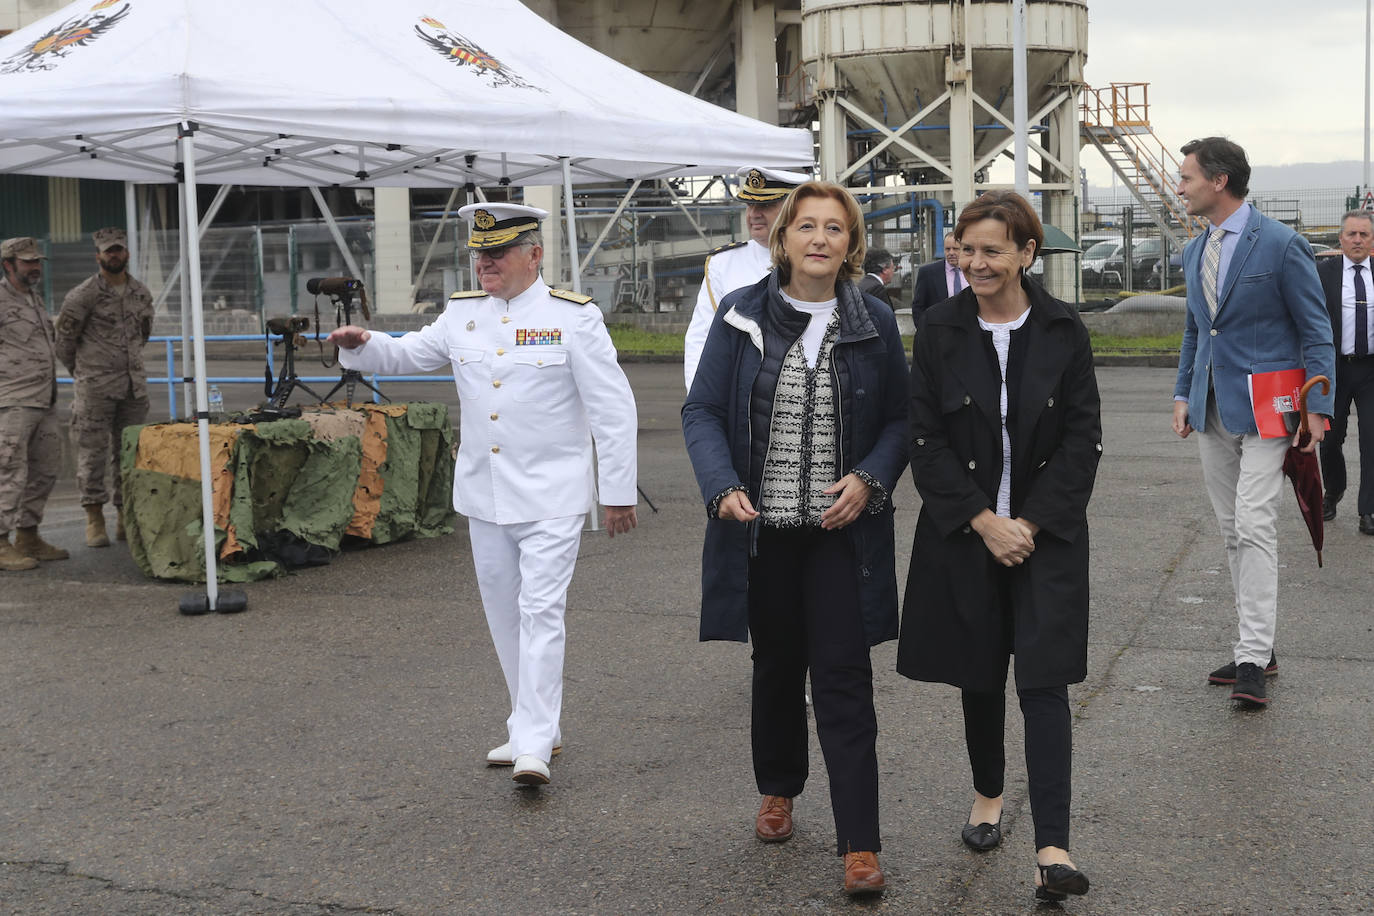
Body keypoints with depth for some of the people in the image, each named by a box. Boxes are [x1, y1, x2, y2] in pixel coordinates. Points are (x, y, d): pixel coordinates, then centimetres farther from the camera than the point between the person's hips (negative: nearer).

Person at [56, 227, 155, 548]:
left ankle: (126, 518, 15)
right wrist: (79, 370, 10)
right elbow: (64, 335, 2)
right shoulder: (83, 295, -6)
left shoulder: (142, 294, 10)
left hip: (134, 385, 5)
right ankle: (94, 520, 3)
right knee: (93, 452, -3)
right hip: (95, 388, -5)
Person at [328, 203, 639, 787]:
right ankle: (535, 727, 26)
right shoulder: (462, 314, 8)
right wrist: (360, 345, -8)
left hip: (551, 497, -6)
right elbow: (405, 354, 16)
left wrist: (618, 492, -9)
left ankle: (533, 747, -10)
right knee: (504, 617, 12)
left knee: (540, 612, -11)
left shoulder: (573, 316, -7)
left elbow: (613, 409, -7)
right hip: (484, 497, 6)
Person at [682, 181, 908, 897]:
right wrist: (723, 487, -16)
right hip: (763, 529, 1)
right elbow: (701, 410, -1)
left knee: (843, 681, -4)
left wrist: (870, 480, -11)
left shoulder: (874, 323, 1)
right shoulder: (741, 315, -1)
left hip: (840, 530, -1)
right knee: (776, 666, 17)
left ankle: (859, 849, -2)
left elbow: (899, 420, 7)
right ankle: (777, 792, 40)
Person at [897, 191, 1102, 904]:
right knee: (978, 673, 13)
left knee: (1043, 679, -8)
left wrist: (1030, 523, -11)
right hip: (963, 533, 1)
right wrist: (984, 522, -11)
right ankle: (987, 793, 38)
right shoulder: (939, 331, -2)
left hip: (1046, 532, -1)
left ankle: (1052, 848, -9)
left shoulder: (1063, 331, -3)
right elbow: (927, 442, -4)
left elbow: (1082, 440, -3)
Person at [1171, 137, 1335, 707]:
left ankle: (1252, 660, -11)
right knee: (1231, 531, 9)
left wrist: (1317, 407, -12)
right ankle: (1258, 647, 18)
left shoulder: (1281, 245, -10)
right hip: (1213, 409, 7)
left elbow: (1316, 331, -7)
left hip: (1265, 408, -7)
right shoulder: (1194, 252, 12)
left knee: (1254, 526, -13)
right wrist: (1183, 394, 12)